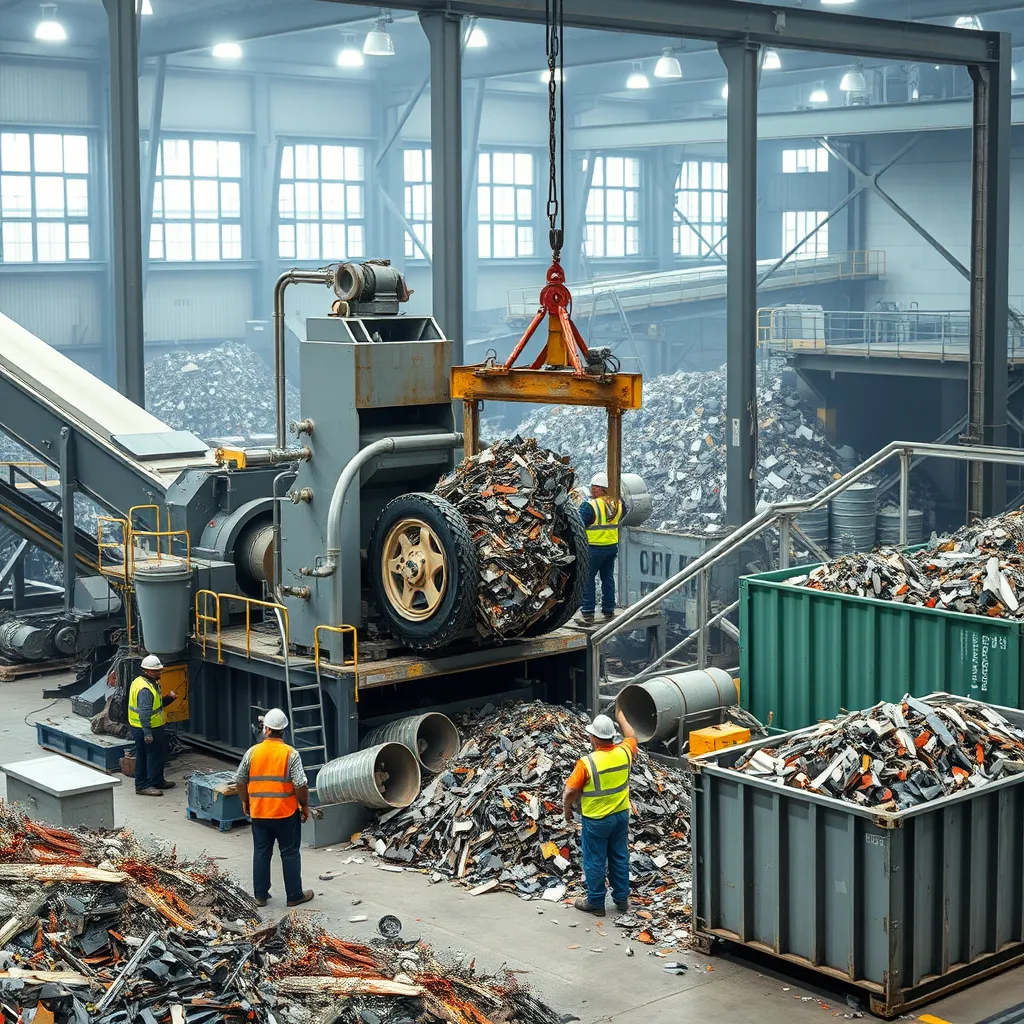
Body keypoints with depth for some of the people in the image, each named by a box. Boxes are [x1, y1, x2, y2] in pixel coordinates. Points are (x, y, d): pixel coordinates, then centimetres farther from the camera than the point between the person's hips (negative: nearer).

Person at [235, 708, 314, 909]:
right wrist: (305, 806, -1)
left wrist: (245, 802, 20)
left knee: (261, 852, 13)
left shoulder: (252, 752, -2)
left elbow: (240, 781, 5)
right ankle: (295, 895, 12)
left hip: (259, 812, 3)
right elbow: (300, 785, -16)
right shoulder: (290, 754, -12)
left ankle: (261, 895, 19)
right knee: (290, 853, 7)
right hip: (286, 813, -3)